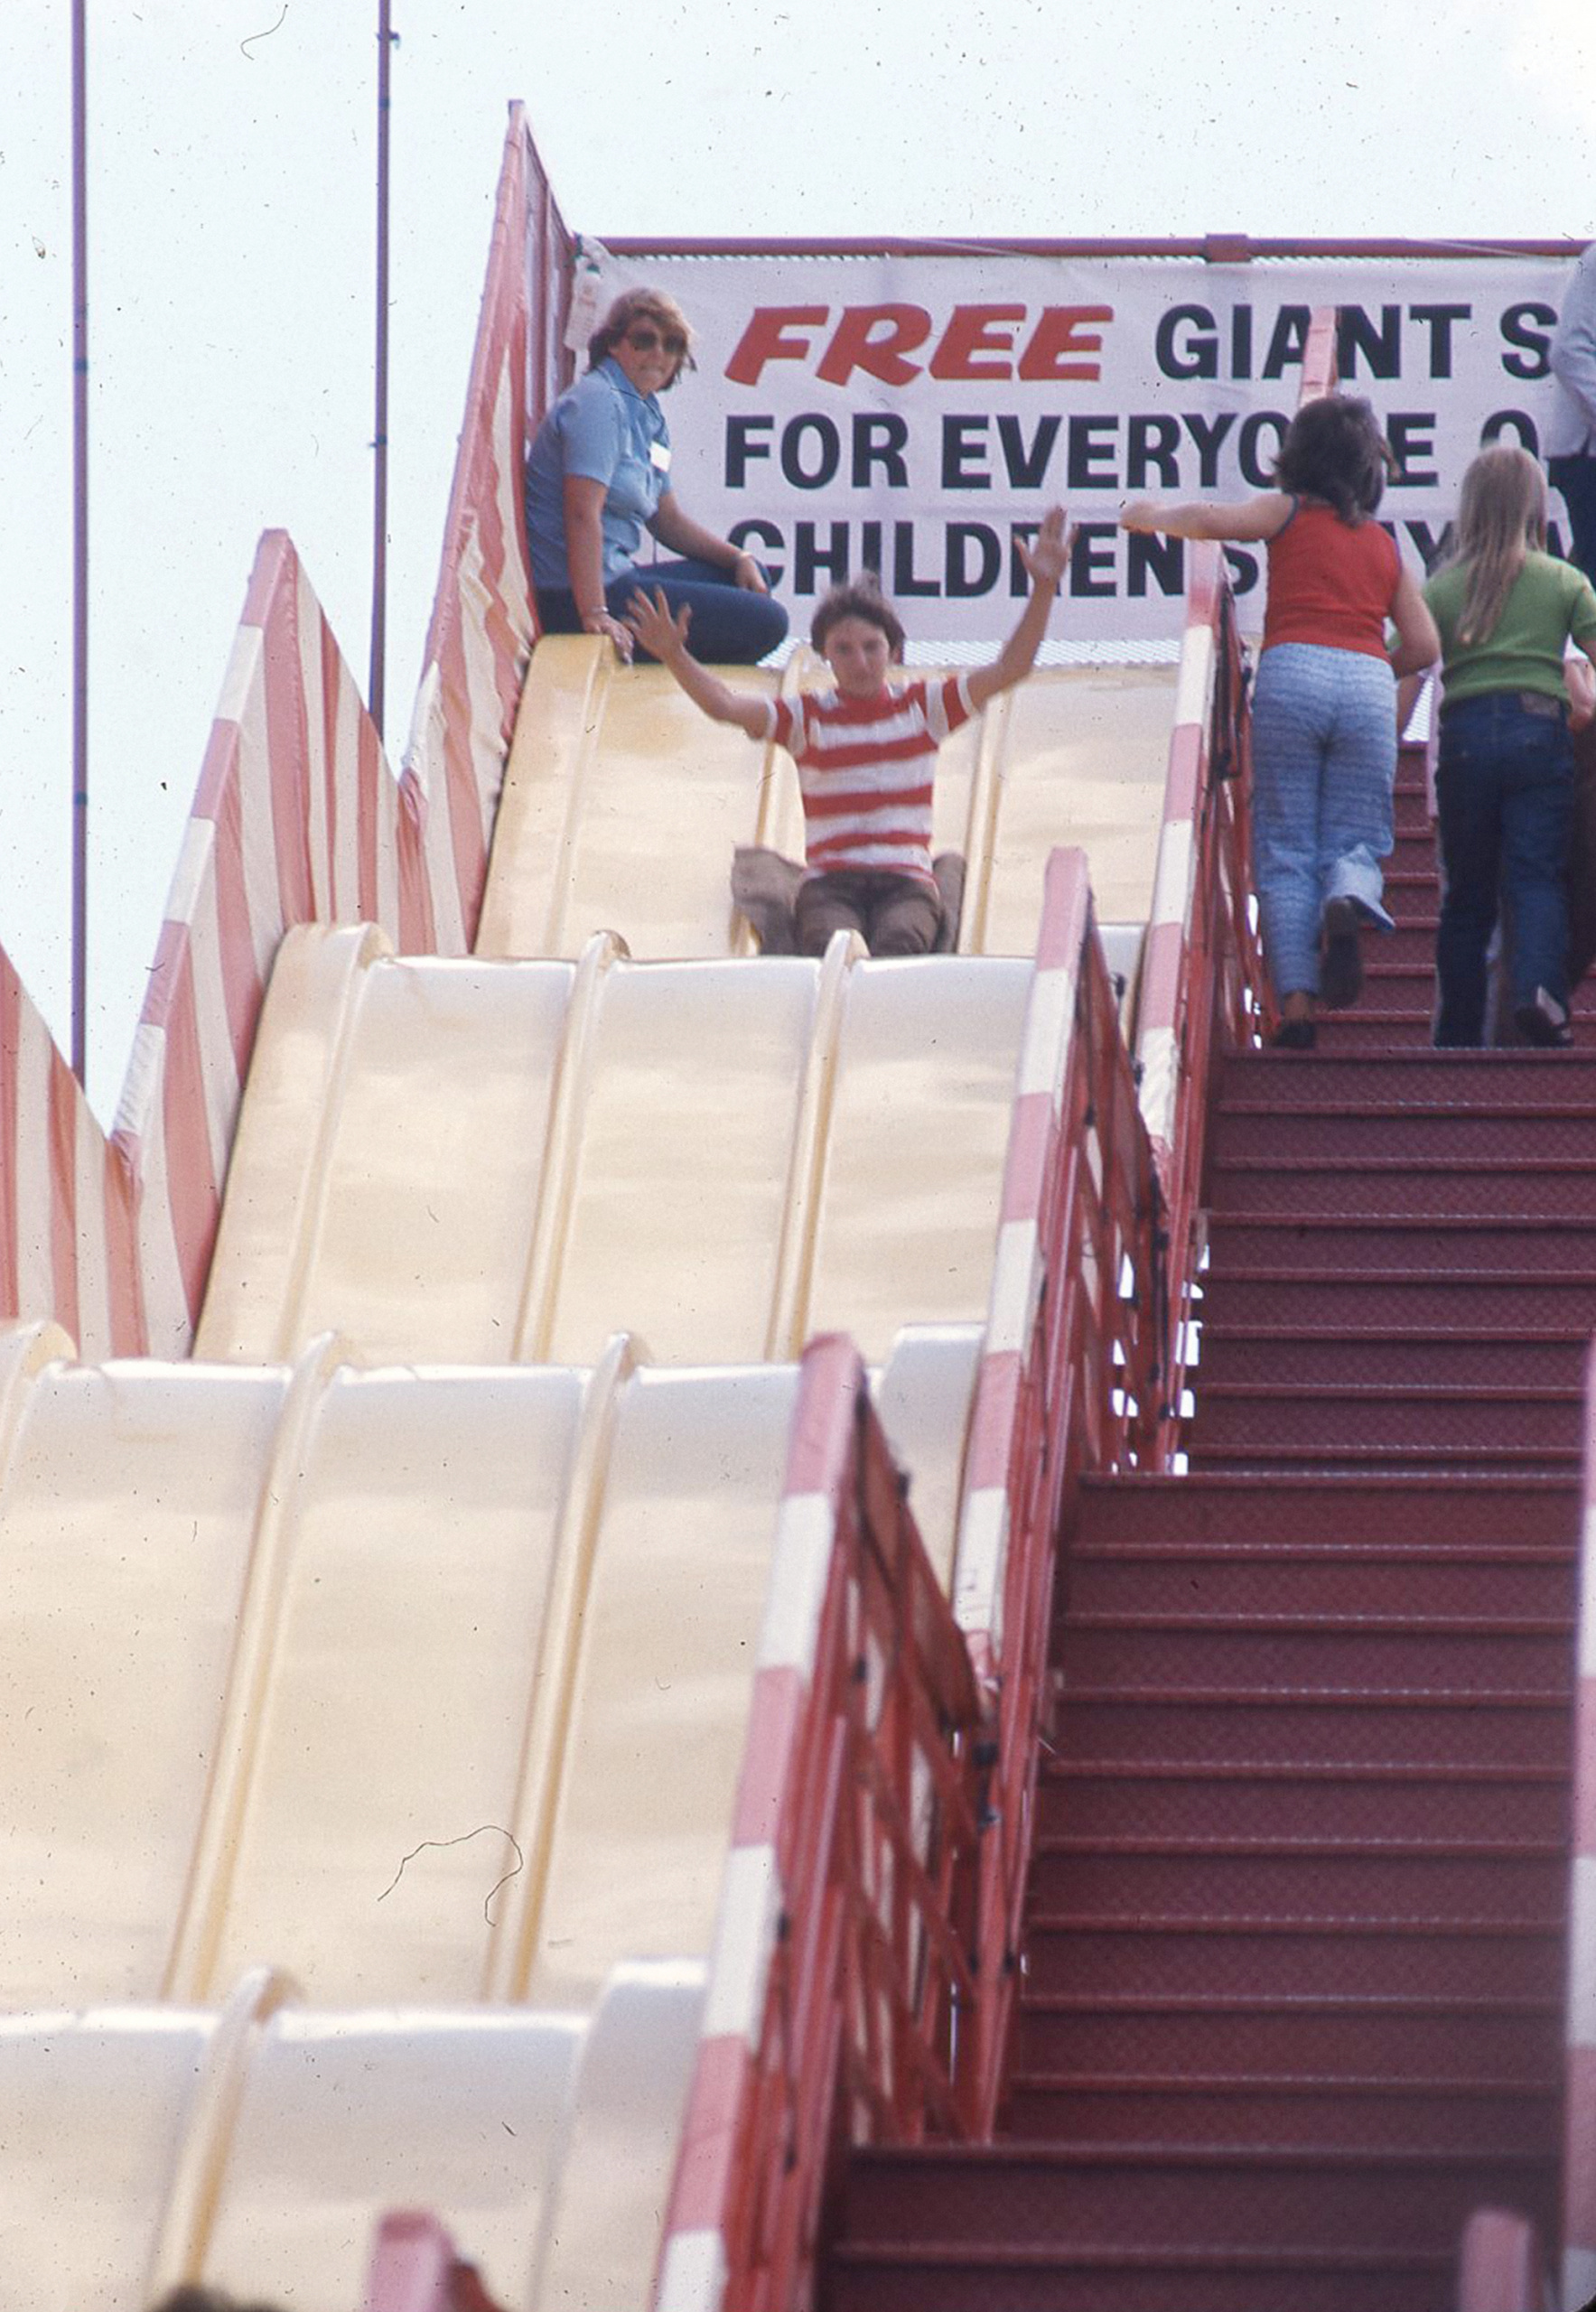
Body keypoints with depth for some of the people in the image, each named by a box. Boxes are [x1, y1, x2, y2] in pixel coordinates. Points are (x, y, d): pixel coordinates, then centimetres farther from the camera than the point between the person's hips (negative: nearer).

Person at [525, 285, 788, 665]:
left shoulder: (648, 415, 16)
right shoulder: (598, 402, -15)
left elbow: (668, 519, 24)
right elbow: (583, 514, -25)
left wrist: (738, 558, 11)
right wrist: (595, 616, -31)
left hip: (616, 574, 10)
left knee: (750, 577, 23)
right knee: (766, 622, -8)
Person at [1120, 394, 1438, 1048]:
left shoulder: (1289, 513, 12)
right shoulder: (1385, 546, 22)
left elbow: (1210, 521, -2)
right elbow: (1422, 644, 18)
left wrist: (1151, 515, 17)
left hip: (1293, 672, -2)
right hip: (1368, 681, 2)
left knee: (1284, 850, 1)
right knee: (1353, 840, 8)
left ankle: (1296, 1001, -12)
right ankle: (1348, 898, -29)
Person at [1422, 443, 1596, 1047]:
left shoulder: (1444, 585, 7)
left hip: (1466, 733, 1)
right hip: (1540, 732, -1)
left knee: (1466, 893, 9)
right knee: (1538, 879, -5)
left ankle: (1459, 1035, 10)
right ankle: (1540, 990, -32)